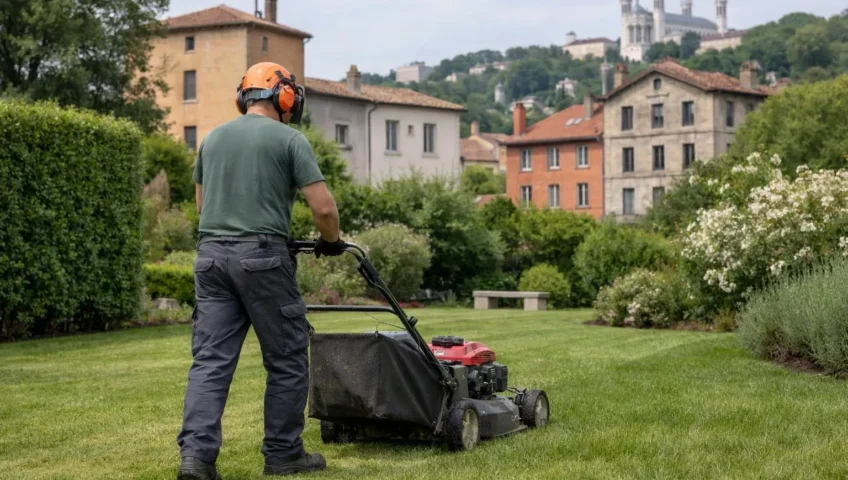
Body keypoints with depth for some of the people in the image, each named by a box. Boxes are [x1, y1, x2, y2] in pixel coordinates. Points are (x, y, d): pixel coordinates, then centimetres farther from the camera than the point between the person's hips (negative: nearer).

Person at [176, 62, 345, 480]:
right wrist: (331, 242, 12)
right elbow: (324, 208, -7)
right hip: (262, 257, -5)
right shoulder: (289, 139, -2)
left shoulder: (212, 138, 15)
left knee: (210, 361, 4)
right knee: (287, 361, 8)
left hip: (211, 255, 5)